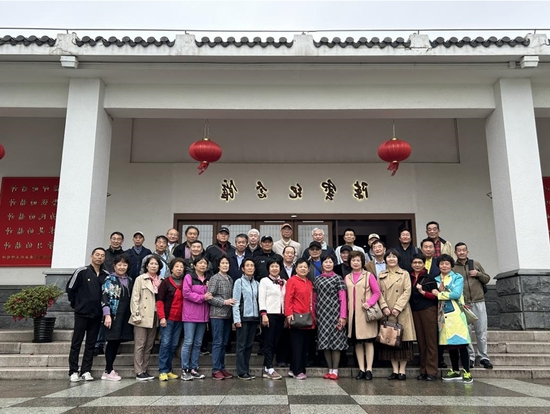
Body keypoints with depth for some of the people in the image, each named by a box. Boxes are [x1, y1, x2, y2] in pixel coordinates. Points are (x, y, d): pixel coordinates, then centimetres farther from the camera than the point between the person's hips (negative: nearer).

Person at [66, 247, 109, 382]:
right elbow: (70, 288, 0)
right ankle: (73, 372, 10)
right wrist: (75, 304, 3)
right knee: (76, 343, 3)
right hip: (82, 313, -3)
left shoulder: (106, 275, 4)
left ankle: (86, 371, 14)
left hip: (97, 314, 3)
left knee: (91, 343, 7)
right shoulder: (82, 271, -5)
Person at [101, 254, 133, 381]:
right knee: (112, 342, -2)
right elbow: (105, 297, -8)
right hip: (113, 315, -5)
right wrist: (107, 314, -16)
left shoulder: (129, 280, 15)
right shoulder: (109, 279, -1)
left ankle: (109, 369, 17)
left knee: (117, 342, 8)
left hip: (125, 316, 5)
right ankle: (108, 371, 6)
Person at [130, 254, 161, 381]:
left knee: (149, 346, 9)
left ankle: (145, 370, 17)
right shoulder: (140, 279, -1)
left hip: (154, 317, 5)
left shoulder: (160, 281, 10)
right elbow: (135, 298, -5)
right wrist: (136, 315, -12)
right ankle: (139, 372, 3)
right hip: (142, 317, -5)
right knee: (140, 345, -1)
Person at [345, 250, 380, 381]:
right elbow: (345, 296, 9)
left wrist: (369, 303, -18)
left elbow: (377, 292, -2)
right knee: (357, 342, 7)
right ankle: (361, 369, 14)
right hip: (353, 313, 4)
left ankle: (369, 369, 6)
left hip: (366, 313, -4)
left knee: (368, 341, 1)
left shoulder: (369, 275, -1)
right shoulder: (347, 277, 10)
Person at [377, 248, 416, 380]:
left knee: (403, 340, -2)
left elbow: (407, 292, -4)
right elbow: (379, 293, 6)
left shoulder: (405, 274, 4)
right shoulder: (381, 275, 12)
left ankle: (402, 370, 4)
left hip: (401, 312, -2)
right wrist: (384, 307, -9)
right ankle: (395, 370, 10)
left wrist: (398, 307, -13)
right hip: (386, 312, 2)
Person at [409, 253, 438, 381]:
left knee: (431, 341, -3)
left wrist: (422, 292, -14)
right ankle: (423, 371, 11)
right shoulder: (409, 278, 11)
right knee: (420, 342, 5)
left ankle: (431, 371, 1)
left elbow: (435, 296, -2)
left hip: (428, 310, -4)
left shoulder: (430, 278, 1)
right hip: (415, 312, 4)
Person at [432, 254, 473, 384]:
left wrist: (439, 294, -5)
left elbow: (457, 294, -12)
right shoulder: (436, 279, 15)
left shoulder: (457, 277, 3)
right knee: (449, 343, 8)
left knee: (461, 343, -7)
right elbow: (434, 296, 10)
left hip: (456, 313, -4)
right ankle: (455, 372, 18)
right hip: (443, 314, 4)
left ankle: (467, 373, -2)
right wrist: (440, 291, -9)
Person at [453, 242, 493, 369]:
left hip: (478, 302, 1)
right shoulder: (452, 267, 4)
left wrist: (478, 274, -5)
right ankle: (470, 357, 13)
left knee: (481, 331, 2)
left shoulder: (476, 264, 10)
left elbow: (487, 279, 14)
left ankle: (484, 357, 13)